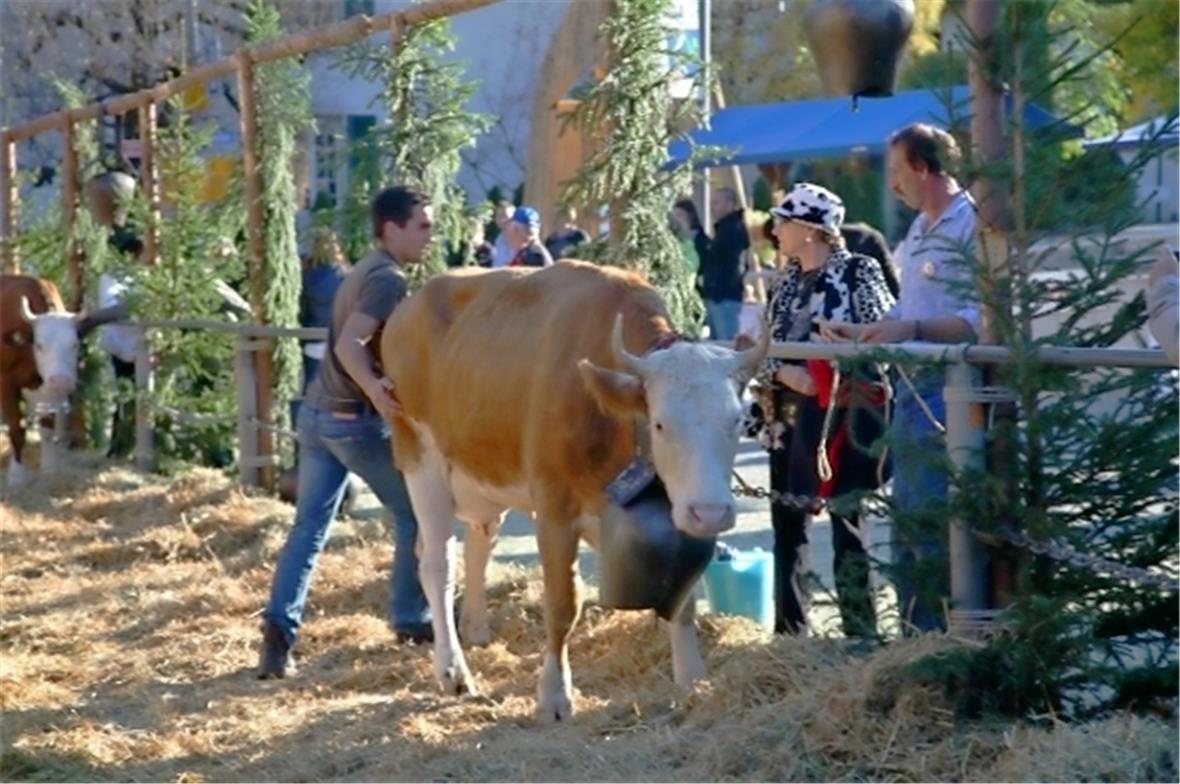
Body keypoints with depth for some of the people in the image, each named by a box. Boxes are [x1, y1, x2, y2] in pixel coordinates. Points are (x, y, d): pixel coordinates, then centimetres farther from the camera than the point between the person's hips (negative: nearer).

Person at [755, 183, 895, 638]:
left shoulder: (859, 273, -5)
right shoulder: (785, 281, 12)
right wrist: (784, 373, -10)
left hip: (841, 415, -6)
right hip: (789, 417, 6)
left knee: (845, 521, -3)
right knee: (787, 522, 10)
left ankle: (861, 632, 3)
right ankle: (789, 628, 20)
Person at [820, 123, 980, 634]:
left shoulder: (971, 226, -13)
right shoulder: (919, 230, 17)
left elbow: (982, 319, -21)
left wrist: (912, 330, -26)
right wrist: (860, 333, 16)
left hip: (947, 393, -10)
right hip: (910, 388, 10)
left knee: (932, 516, -8)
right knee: (907, 516, 14)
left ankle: (948, 631, -1)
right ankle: (915, 634, 24)